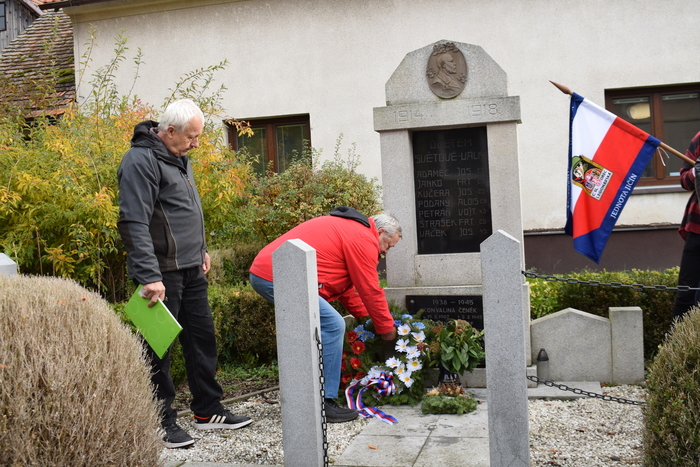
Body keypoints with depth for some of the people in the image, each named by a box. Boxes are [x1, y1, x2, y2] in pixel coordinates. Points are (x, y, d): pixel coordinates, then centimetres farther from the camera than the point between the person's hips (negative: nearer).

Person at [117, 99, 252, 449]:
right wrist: (149, 276, -26)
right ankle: (161, 422, 13)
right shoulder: (141, 161, -16)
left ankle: (208, 410, 26)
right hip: (162, 272, -9)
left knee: (202, 336, 14)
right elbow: (134, 224, -22)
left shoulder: (178, 157, 15)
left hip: (191, 268, 10)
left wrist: (201, 250, 24)